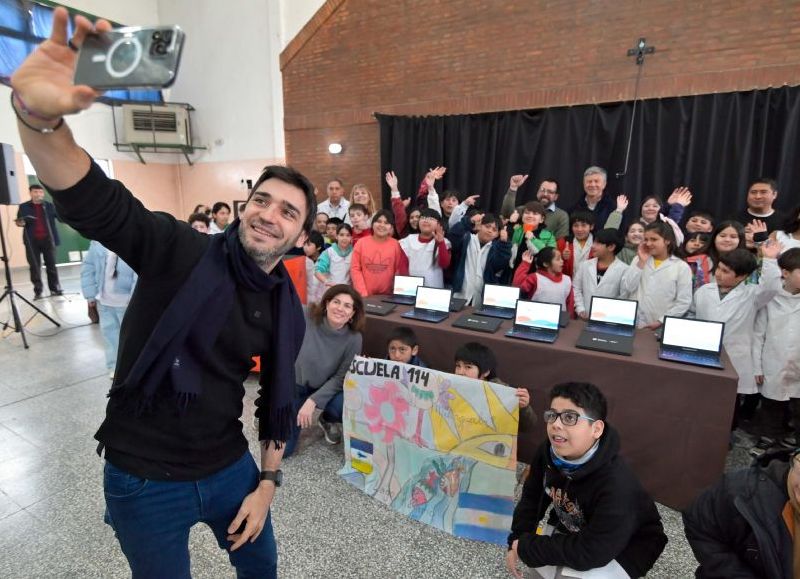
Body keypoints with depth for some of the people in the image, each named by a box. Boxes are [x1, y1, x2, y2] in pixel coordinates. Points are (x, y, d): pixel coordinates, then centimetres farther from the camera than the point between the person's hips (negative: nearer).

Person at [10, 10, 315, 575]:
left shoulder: (288, 311, -5)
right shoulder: (181, 250, -17)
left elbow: (279, 399, 3)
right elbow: (88, 197, -32)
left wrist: (268, 483, 5)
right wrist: (38, 114, -50)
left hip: (229, 468, 4)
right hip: (143, 478, -3)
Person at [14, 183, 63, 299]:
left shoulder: (49, 206, 6)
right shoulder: (23, 207, 6)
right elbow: (19, 221, 10)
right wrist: (20, 223, -13)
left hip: (48, 240, 0)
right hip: (32, 241, 0)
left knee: (51, 265, 6)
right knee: (34, 266, 2)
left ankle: (54, 288, 13)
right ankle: (37, 291, 7)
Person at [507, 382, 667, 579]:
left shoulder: (616, 485, -37)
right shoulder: (549, 452, -15)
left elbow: (591, 552, -36)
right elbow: (532, 497, -2)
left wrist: (527, 548, -28)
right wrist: (517, 543, -14)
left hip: (620, 552, -6)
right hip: (571, 533, 6)